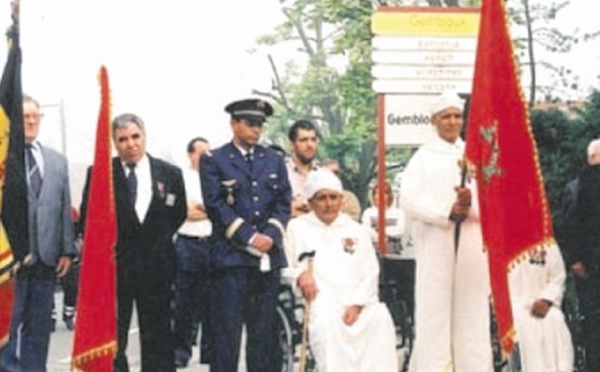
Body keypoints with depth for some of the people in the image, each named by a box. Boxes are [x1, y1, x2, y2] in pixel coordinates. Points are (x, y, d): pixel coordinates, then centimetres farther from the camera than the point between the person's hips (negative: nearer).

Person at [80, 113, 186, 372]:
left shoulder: (170, 174, 3)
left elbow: (178, 214, 12)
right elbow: (87, 217, 4)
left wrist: (159, 241, 6)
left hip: (156, 265, 1)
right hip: (114, 264, -1)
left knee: (158, 337, 6)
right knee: (112, 338, 3)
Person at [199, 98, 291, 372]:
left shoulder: (274, 160, 15)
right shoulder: (213, 161, 2)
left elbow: (284, 203, 9)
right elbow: (216, 206, -6)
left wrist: (270, 235, -9)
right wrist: (249, 237, -13)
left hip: (269, 256, 4)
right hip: (231, 256, -4)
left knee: (264, 330, 7)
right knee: (226, 330, -4)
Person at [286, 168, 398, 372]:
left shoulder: (356, 230, 23)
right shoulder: (297, 227, 18)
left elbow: (370, 273, 12)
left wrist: (356, 305, -5)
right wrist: (300, 273, -15)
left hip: (359, 305, 2)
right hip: (320, 301, -2)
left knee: (380, 318, -29)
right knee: (328, 320, -36)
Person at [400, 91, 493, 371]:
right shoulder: (422, 157, 7)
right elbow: (409, 200, -5)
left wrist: (471, 202, -16)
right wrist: (448, 211, -16)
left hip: (472, 245, 3)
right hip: (435, 245, -3)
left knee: (472, 314, 2)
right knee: (435, 314, -5)